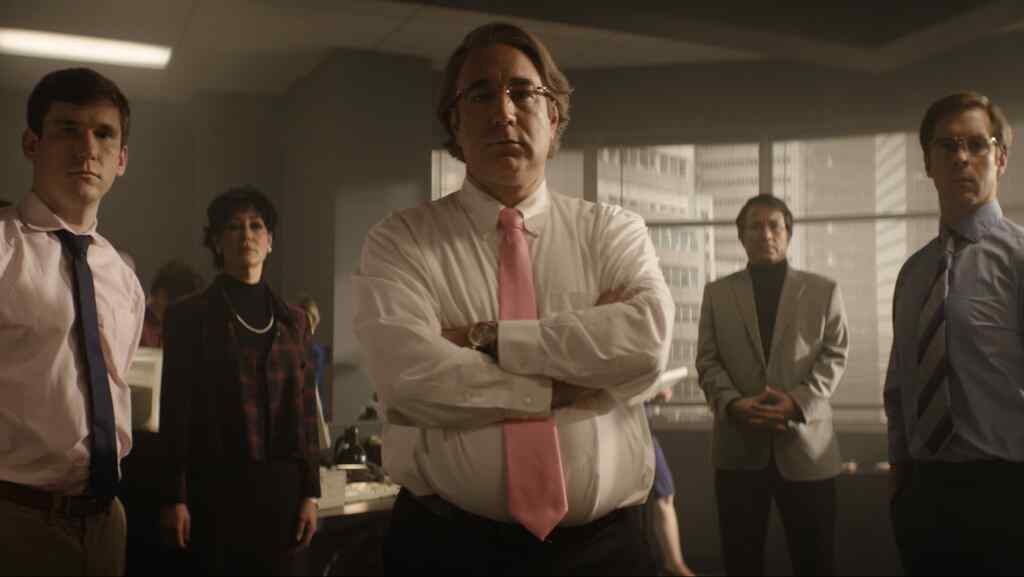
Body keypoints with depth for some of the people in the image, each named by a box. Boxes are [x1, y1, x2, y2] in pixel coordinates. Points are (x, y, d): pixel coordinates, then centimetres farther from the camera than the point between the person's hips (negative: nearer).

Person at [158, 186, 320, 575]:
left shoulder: (292, 320, 10)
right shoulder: (188, 315, 1)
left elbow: (305, 409, 8)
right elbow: (175, 411, -2)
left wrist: (310, 492, 3)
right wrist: (174, 497, -7)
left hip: (282, 486, 3)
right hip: (216, 485, -3)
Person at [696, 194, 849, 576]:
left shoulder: (823, 290, 10)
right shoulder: (717, 293, 10)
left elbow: (835, 355, 2)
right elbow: (708, 360, 4)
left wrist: (799, 401, -14)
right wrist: (733, 403, -14)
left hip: (806, 442, 0)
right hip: (738, 446, 1)